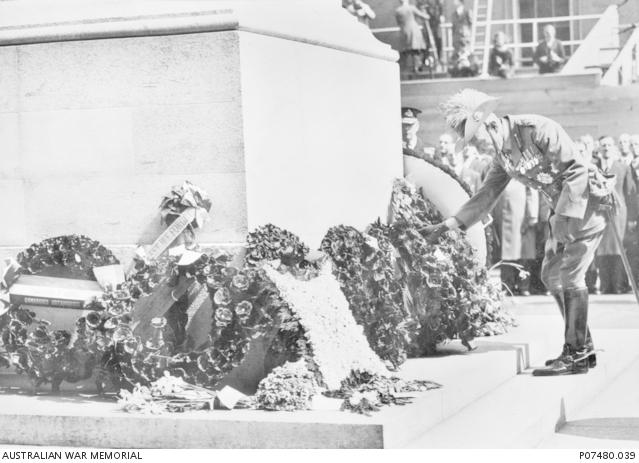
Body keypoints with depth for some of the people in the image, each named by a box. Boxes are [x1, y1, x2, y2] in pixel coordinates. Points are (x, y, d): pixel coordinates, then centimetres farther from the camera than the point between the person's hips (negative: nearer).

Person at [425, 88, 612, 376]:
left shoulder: (538, 130, -22)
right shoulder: (502, 156, 5)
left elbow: (576, 171, -25)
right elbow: (486, 196, 12)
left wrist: (564, 220, -28)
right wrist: (446, 226, 7)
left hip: (586, 204, -9)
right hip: (562, 211, 9)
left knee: (570, 274, -13)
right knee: (551, 274, 9)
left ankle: (576, 355, -8)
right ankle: (583, 349, 17)